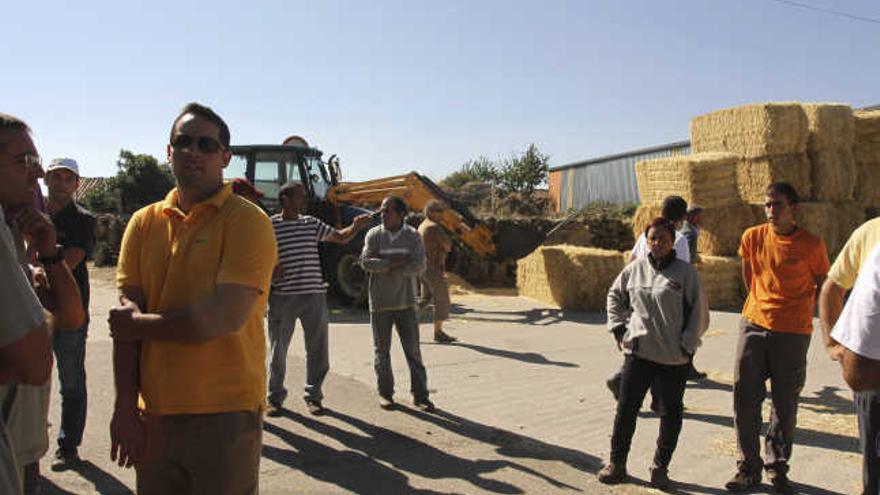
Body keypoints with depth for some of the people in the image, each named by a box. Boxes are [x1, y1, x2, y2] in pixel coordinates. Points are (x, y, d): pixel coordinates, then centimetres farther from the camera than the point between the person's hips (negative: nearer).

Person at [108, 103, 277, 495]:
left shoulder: (246, 221, -9)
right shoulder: (144, 223, 7)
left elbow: (225, 318, -19)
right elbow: (125, 319, 3)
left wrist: (141, 325, -6)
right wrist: (124, 407, -2)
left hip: (226, 414, -4)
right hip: (153, 413, 5)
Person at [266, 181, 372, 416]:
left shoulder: (311, 224, 11)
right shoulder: (269, 226, -2)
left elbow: (340, 237, 16)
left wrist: (356, 226, -3)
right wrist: (270, 270, -18)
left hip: (314, 295, 4)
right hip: (283, 297, -3)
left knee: (318, 349, 7)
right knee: (278, 350, 6)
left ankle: (313, 395, 23)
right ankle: (275, 397, 23)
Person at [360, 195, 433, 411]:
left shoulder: (413, 236, -1)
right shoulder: (374, 235, 0)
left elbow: (419, 266, -12)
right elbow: (366, 262, -12)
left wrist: (384, 266, -14)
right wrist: (395, 262, -20)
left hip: (405, 301, 0)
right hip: (380, 302, 0)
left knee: (412, 349, 1)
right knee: (382, 349, 8)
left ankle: (420, 395, 7)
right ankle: (385, 393, 20)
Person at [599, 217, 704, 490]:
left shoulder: (686, 272, -5)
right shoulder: (635, 269, 4)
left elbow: (696, 313, -2)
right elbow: (615, 296, 18)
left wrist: (687, 345, -6)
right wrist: (618, 326, 9)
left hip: (674, 357, -2)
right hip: (638, 352, 2)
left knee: (671, 413, 10)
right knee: (626, 408, 5)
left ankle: (660, 466, 27)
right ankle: (617, 462, 19)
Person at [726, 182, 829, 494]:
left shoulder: (812, 245, -7)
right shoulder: (752, 238, 1)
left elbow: (823, 285, 6)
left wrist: (795, 308, 7)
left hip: (793, 332, -2)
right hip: (754, 325, 2)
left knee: (785, 404, 8)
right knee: (744, 398, 3)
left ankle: (777, 468, 25)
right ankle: (749, 468, 16)